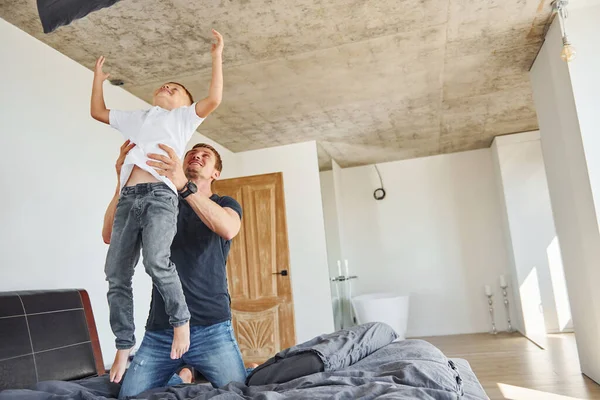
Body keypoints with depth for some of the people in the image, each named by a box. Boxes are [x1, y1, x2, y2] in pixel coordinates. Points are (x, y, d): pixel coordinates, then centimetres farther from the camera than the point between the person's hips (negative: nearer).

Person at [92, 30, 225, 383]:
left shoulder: (184, 116, 19)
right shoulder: (138, 117, 34)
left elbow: (214, 100, 3)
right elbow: (98, 112, 43)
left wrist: (217, 58, 4)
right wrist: (99, 77, 45)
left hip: (160, 195, -5)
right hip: (128, 198, 5)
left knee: (157, 262, -26)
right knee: (117, 273, -2)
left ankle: (181, 319, -6)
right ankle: (124, 346, 6)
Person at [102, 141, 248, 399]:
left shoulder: (225, 204, 6)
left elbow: (228, 229, -19)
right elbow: (110, 236, -2)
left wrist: (184, 185, -30)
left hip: (212, 329, -2)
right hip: (159, 332, 2)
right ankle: (180, 375, 22)